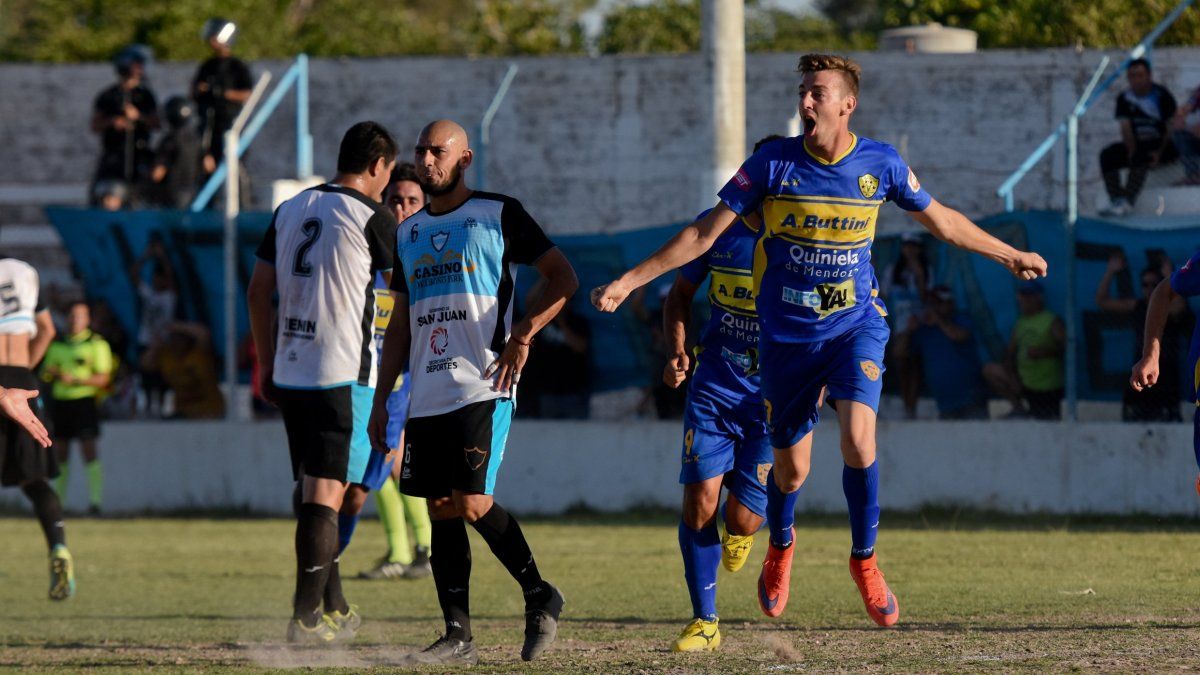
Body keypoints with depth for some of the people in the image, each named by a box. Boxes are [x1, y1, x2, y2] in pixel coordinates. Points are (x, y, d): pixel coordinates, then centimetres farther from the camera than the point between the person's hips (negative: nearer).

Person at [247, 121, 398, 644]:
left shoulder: (290, 209, 12)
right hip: (345, 375, -6)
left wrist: (267, 366, 20)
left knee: (313, 492, 15)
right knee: (325, 496, -6)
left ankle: (334, 610, 24)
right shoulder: (372, 218, -7)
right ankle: (306, 616, -10)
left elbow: (258, 292, 15)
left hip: (290, 373, 6)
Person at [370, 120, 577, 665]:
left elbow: (563, 278, -1)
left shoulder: (498, 215, 0)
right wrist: (381, 398, 17)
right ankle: (457, 636, 6)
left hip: (482, 389, -6)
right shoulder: (408, 232, 18)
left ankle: (539, 595, 5)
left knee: (472, 504, -15)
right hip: (426, 395, 6)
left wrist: (522, 335, -14)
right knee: (441, 511, 3)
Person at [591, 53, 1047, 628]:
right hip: (786, 336, 0)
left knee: (858, 435, -23)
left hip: (855, 323, 0)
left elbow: (941, 221, 12)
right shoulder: (773, 163, -10)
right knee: (791, 468, 5)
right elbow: (704, 233, -4)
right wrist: (628, 282, -7)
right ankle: (780, 547, 39)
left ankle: (864, 560, -2)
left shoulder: (881, 164, -6)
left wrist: (1009, 256, 21)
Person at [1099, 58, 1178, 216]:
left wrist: (1160, 152, -18)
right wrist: (1131, 151, -17)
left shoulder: (1161, 95, -10)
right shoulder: (1125, 99, 4)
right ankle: (1115, 199, -26)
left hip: (1163, 144, -6)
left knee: (1141, 156, -37)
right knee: (1107, 155, -19)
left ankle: (1127, 201, -42)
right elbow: (1126, 127, -3)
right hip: (1137, 144, 6)